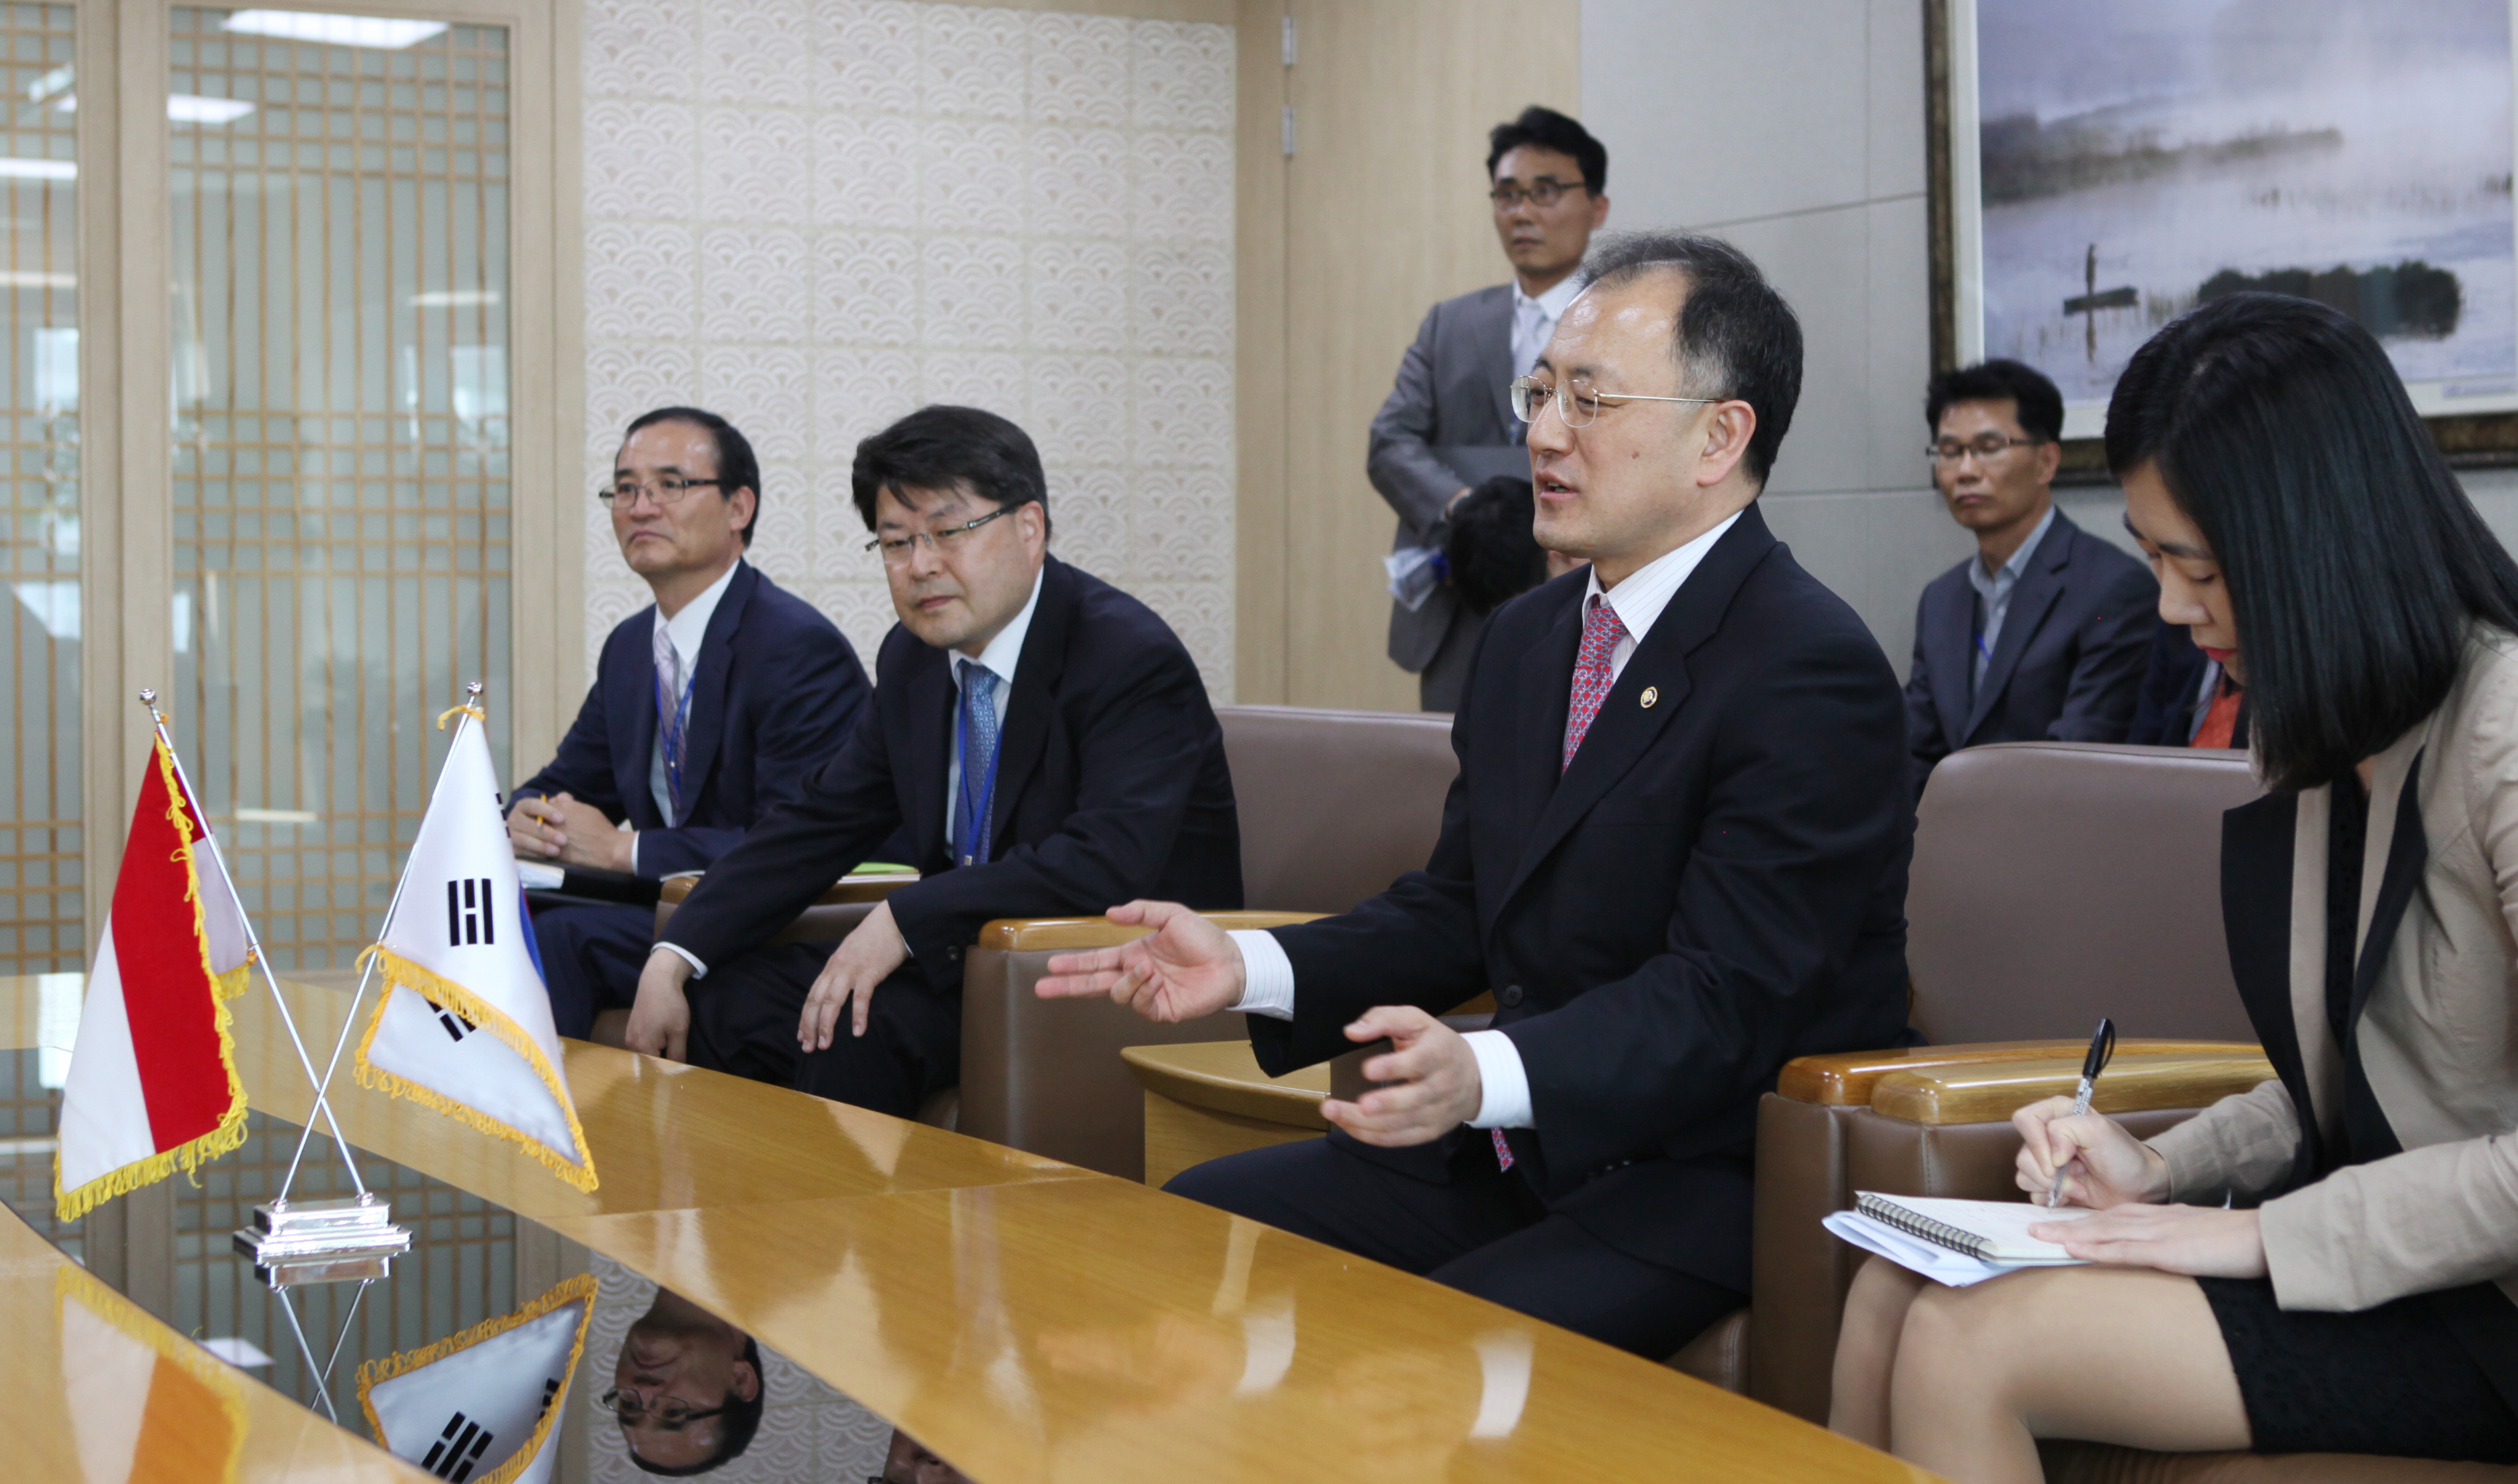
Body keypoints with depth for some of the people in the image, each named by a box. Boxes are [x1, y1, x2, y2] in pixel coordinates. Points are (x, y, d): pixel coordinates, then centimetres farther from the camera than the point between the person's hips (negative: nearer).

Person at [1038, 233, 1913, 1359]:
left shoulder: (1816, 673, -16)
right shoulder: (1524, 640, 13)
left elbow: (1725, 997, -24)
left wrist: (1486, 1075, -39)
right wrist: (1249, 966, -1)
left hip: (1713, 1173, -8)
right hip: (1514, 1144, 9)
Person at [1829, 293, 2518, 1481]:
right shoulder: (2323, 739, 12)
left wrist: (2268, 1235, -20)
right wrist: (2163, 1167, 3)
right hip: (2369, 1246, 8)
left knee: (1966, 1344, -20)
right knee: (1897, 1292, -6)